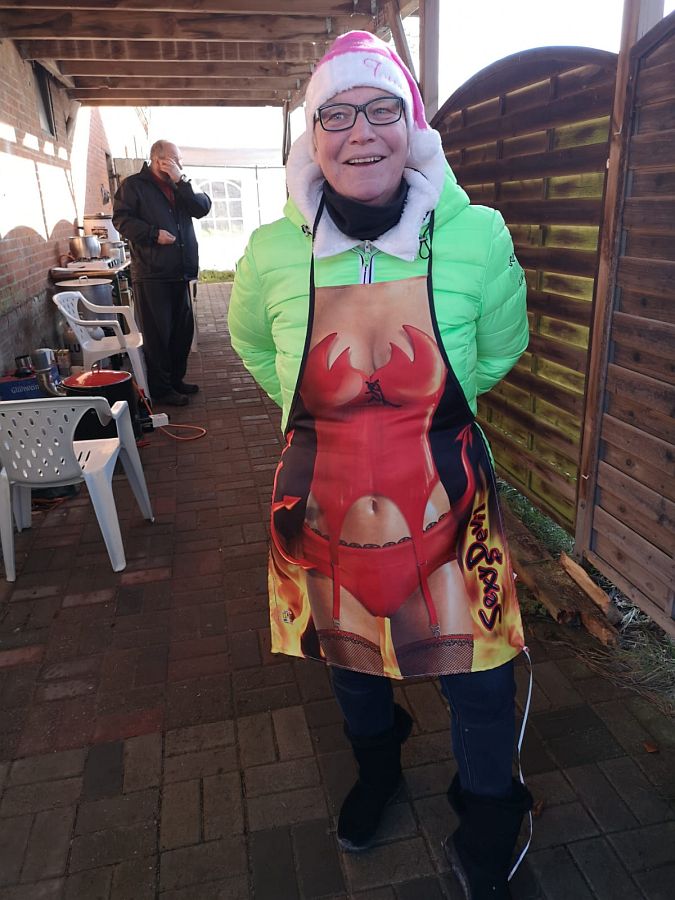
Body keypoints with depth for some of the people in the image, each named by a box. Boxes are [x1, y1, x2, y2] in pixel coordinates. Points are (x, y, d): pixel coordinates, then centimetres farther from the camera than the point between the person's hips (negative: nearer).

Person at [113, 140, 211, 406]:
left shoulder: (180, 186, 17)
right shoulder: (133, 185, 1)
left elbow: (202, 208, 2)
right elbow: (121, 219, -7)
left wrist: (181, 182, -7)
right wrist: (153, 234, -16)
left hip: (180, 272, 6)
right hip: (151, 274, -6)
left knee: (183, 329, 12)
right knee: (157, 333, -2)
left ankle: (176, 378, 27)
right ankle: (160, 388, 7)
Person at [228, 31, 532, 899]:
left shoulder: (476, 237, -14)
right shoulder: (274, 251, -11)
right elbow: (249, 338, 11)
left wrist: (432, 412, 8)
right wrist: (316, 411, 7)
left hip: (444, 500, -1)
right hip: (325, 502, 2)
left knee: (479, 680, 10)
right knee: (347, 654, 23)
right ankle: (375, 769, 58)